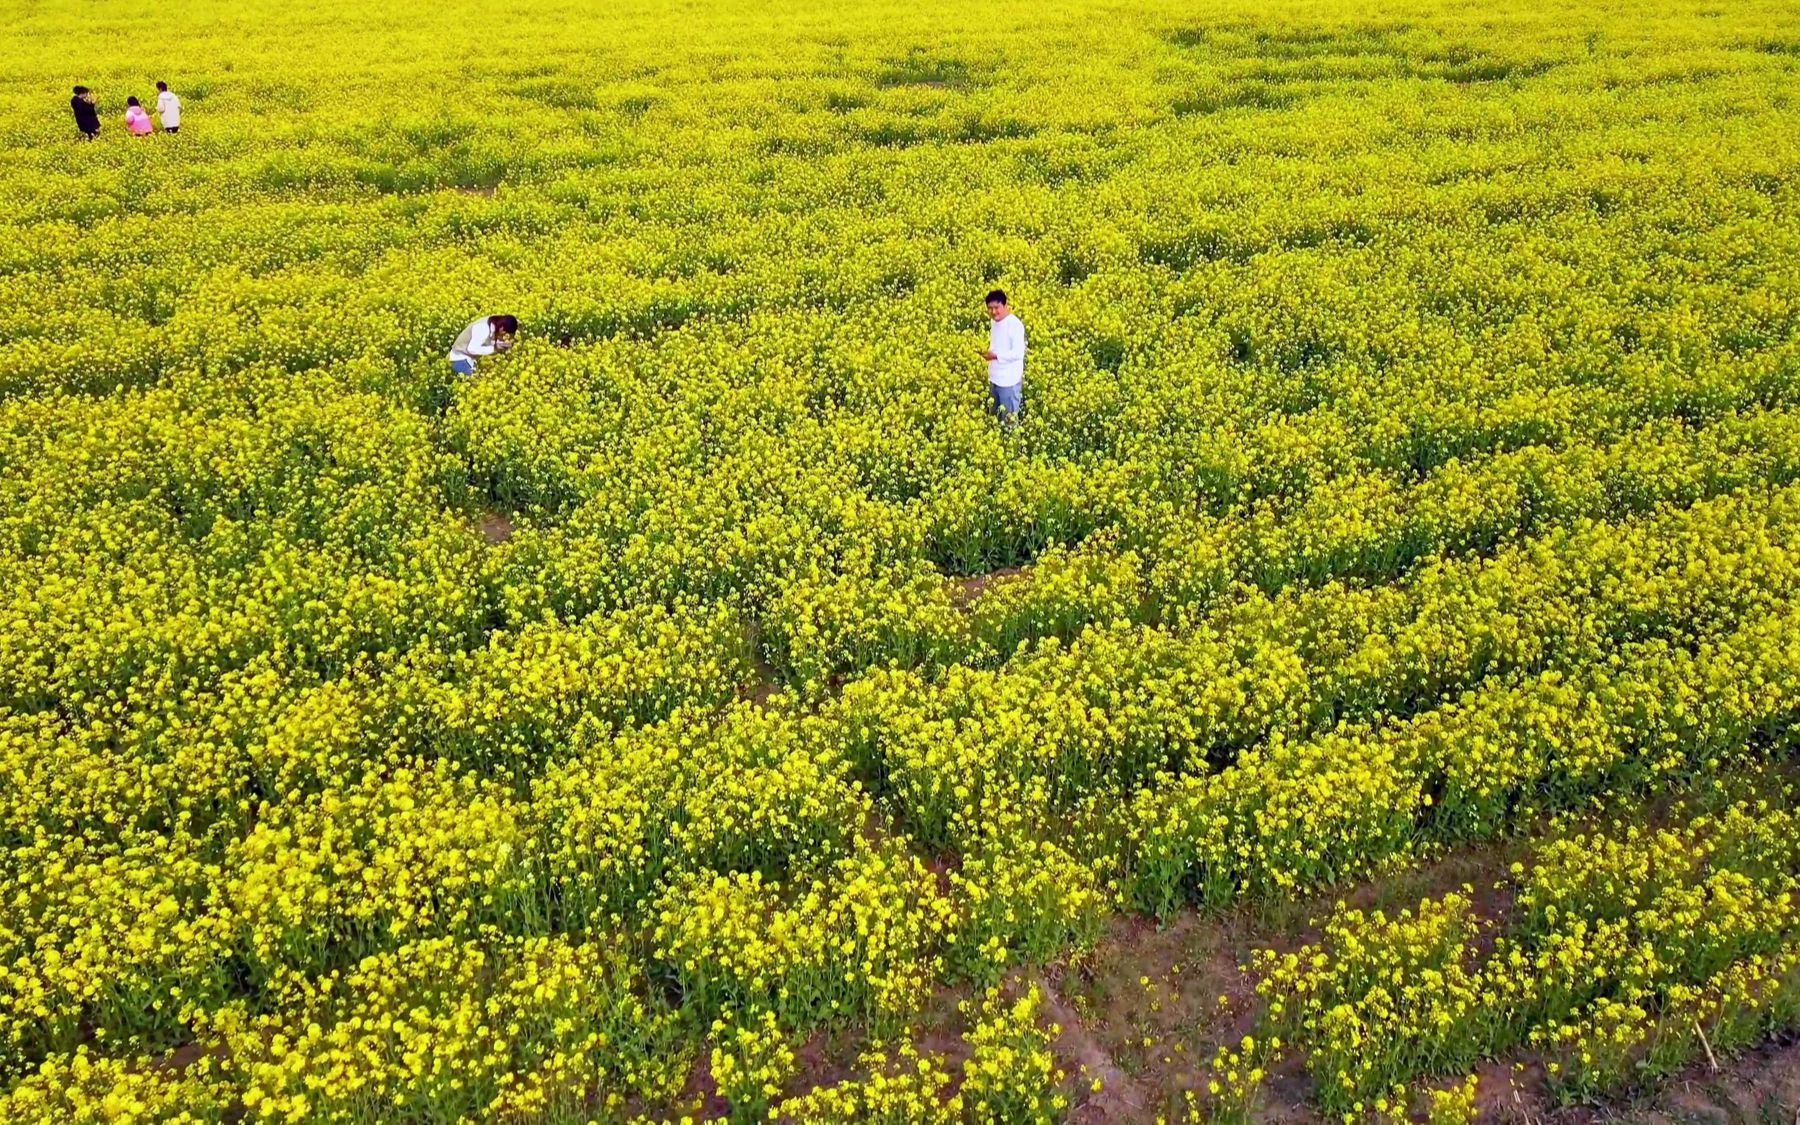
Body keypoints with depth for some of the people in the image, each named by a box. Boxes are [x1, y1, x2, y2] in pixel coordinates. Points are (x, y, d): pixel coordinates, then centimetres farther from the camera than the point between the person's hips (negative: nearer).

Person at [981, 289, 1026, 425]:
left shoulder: (1014, 324, -19)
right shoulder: (995, 323, 8)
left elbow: (1018, 353, -25)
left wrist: (995, 356, -25)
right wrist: (987, 352, 7)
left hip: (1009, 380, -9)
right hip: (995, 378, 9)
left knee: (1009, 418, 2)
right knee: (995, 415, 19)